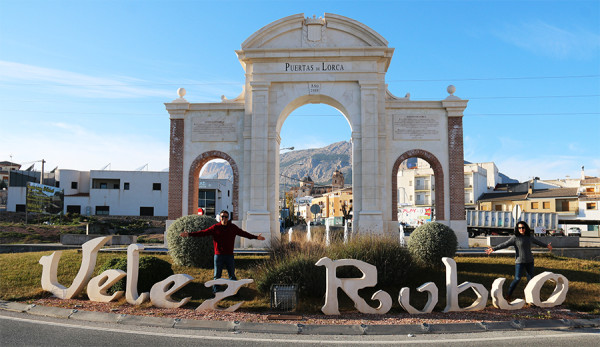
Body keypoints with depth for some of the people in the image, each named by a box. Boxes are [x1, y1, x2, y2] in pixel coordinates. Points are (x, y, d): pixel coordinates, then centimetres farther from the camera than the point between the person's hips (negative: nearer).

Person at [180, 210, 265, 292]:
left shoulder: (233, 227, 6)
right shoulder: (215, 227, -2)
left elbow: (243, 233, 13)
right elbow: (203, 232, -6)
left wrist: (256, 237, 13)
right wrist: (189, 234, -15)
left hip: (229, 255, 2)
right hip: (218, 255, -1)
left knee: (232, 275, 9)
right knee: (217, 275, 7)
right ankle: (215, 292, 18)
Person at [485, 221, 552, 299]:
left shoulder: (529, 237, 6)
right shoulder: (515, 237, -10)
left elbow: (537, 242, 25)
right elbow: (505, 244, -17)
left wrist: (546, 245, 41)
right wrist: (494, 248, -29)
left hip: (529, 261, 5)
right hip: (520, 261, -5)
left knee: (530, 278, 10)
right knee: (517, 278, -8)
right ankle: (509, 294, 3)